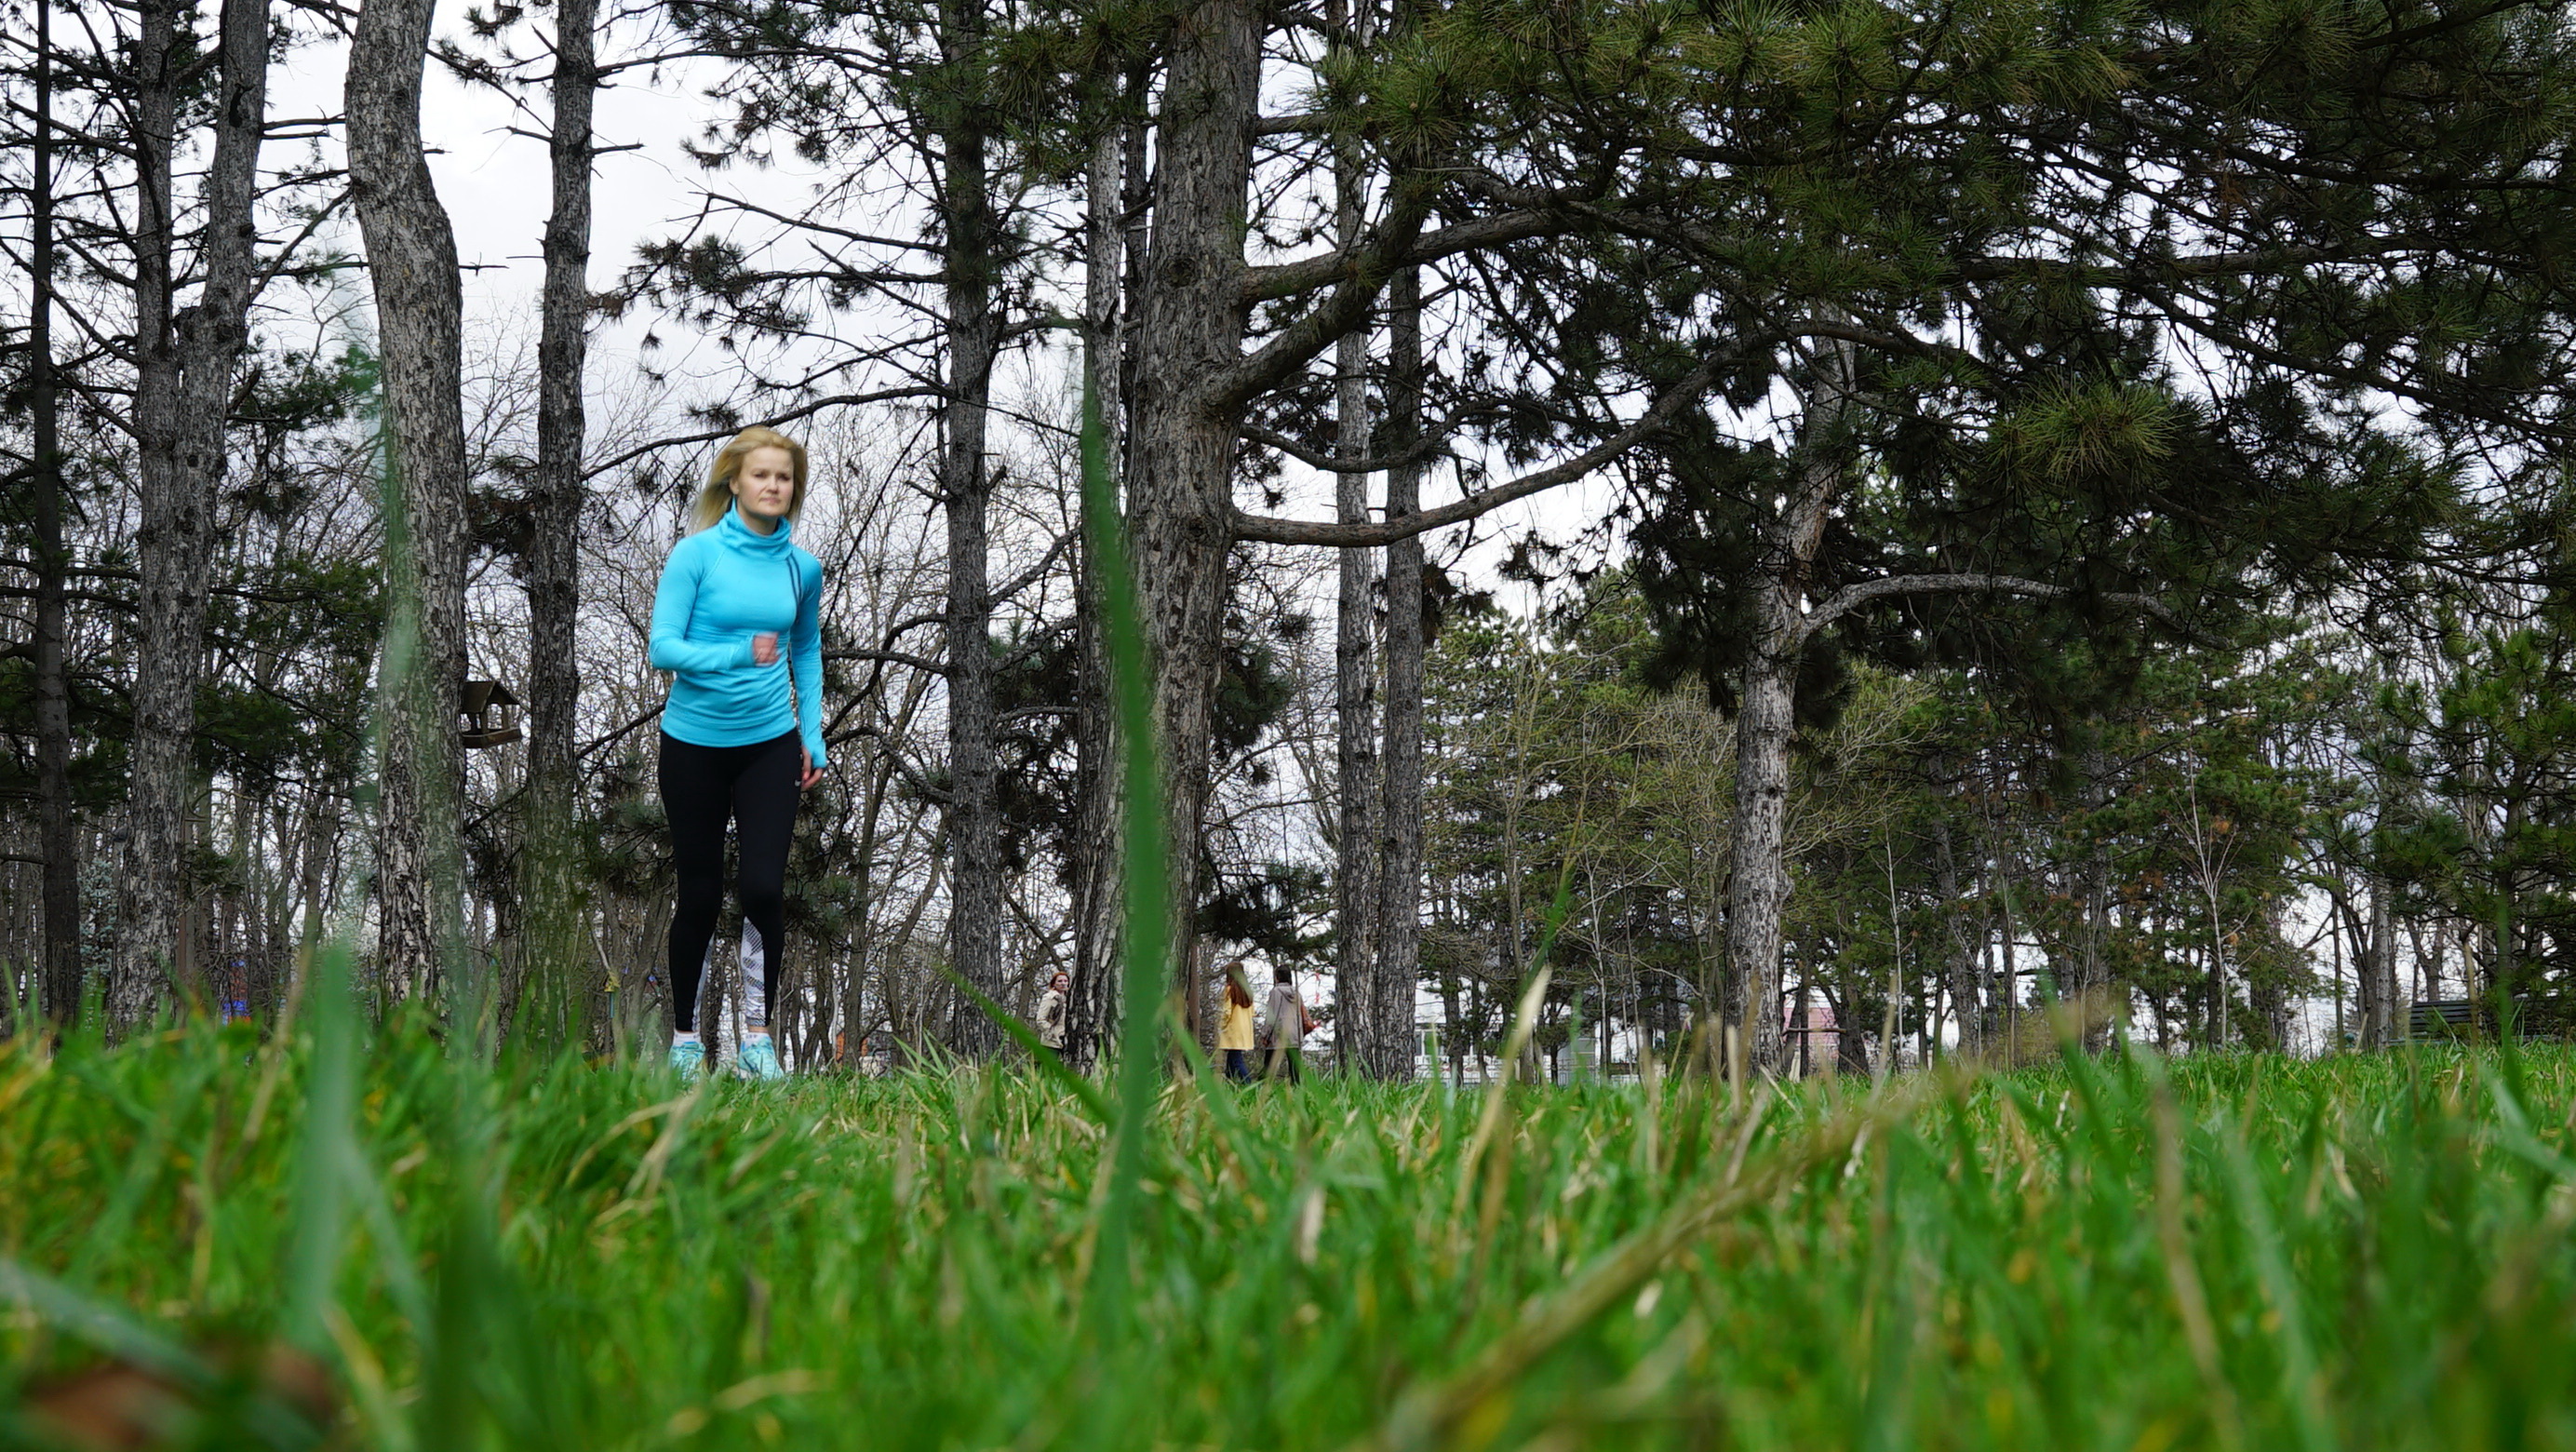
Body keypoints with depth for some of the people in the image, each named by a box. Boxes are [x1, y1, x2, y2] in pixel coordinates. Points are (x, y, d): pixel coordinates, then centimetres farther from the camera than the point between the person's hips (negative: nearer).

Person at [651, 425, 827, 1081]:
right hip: (694, 742, -2)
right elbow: (663, 648, -13)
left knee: (763, 889, -11)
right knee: (700, 896, 5)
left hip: (770, 744, 2)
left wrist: (813, 736, 11)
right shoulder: (697, 554, -8)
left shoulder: (802, 567, 4)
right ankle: (685, 1038, 22)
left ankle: (758, 1035, 3)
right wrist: (738, 655, -27)